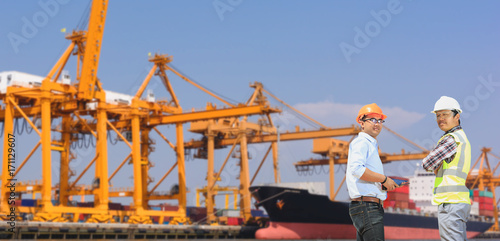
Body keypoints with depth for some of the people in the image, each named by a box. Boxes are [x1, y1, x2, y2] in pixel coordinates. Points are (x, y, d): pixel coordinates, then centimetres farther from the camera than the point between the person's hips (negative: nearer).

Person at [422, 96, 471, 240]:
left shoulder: (452, 139, -10)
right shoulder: (461, 137, 22)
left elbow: (427, 163, -11)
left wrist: (434, 166, 10)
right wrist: (437, 167, 7)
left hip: (450, 202, -10)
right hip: (461, 201, 10)